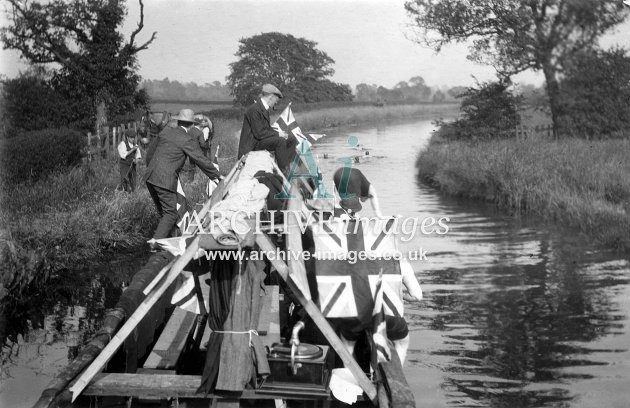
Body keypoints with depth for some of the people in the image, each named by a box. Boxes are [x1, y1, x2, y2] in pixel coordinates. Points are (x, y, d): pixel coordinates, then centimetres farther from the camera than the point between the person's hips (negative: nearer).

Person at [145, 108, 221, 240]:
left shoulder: (166, 131, 12)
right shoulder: (188, 141, -8)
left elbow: (150, 152, 22)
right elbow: (202, 160, -3)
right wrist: (216, 175, 9)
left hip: (150, 177, 7)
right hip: (165, 180, -7)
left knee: (163, 211, 19)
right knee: (170, 214, -1)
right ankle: (156, 241, -11)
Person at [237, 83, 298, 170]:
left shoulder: (264, 108, 10)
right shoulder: (254, 109, -21)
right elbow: (259, 133, -25)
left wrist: (279, 133, 1)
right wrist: (278, 134, -17)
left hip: (263, 138, 10)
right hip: (253, 143, -10)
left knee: (292, 139, 5)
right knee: (280, 141, -31)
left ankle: (288, 166, 3)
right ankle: (283, 170, -23)